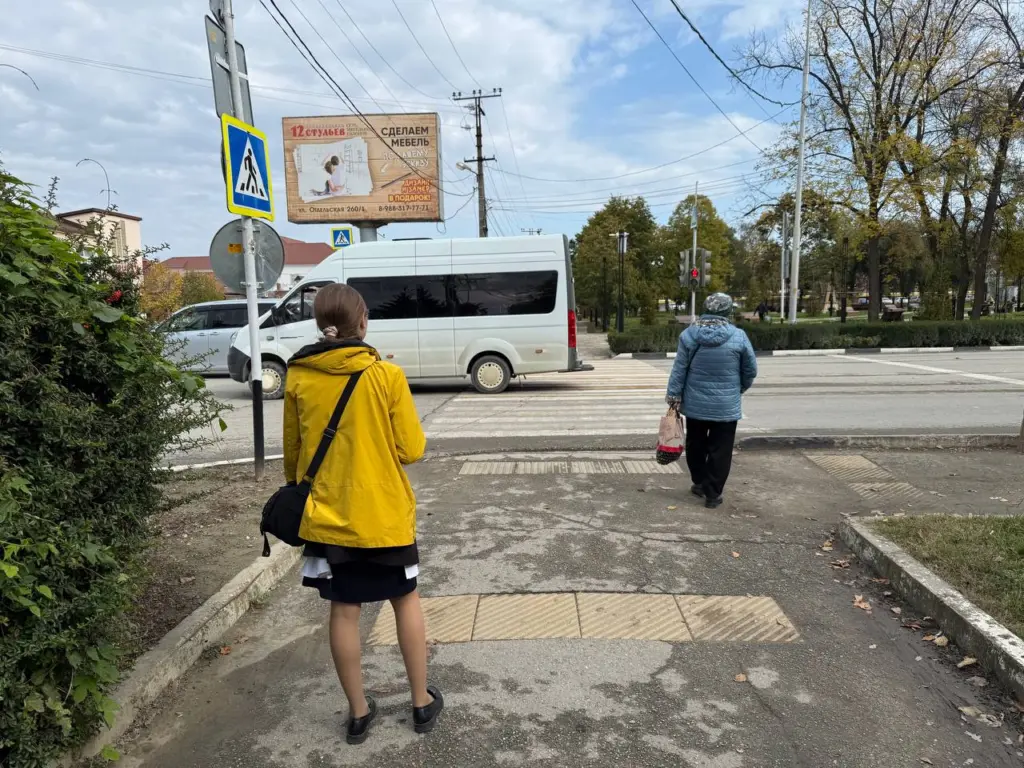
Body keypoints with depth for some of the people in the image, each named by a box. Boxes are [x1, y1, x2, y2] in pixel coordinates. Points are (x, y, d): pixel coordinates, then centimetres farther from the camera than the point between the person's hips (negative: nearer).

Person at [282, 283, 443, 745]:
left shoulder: (298, 379, -5)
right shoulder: (387, 376, -13)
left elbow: (292, 454, 5)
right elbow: (412, 450, -10)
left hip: (326, 515, 2)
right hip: (384, 513, -2)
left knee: (344, 610, 14)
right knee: (405, 600, 16)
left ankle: (358, 712, 27)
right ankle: (423, 702, 27)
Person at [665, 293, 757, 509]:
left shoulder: (688, 335, -6)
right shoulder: (738, 337, -8)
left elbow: (679, 369, -5)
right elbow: (751, 370, 1)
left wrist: (673, 395, 2)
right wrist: (740, 388, 19)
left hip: (695, 403, 2)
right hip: (726, 406, -2)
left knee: (696, 445, 20)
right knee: (719, 451, 7)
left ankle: (699, 483, 34)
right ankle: (712, 493, 9)